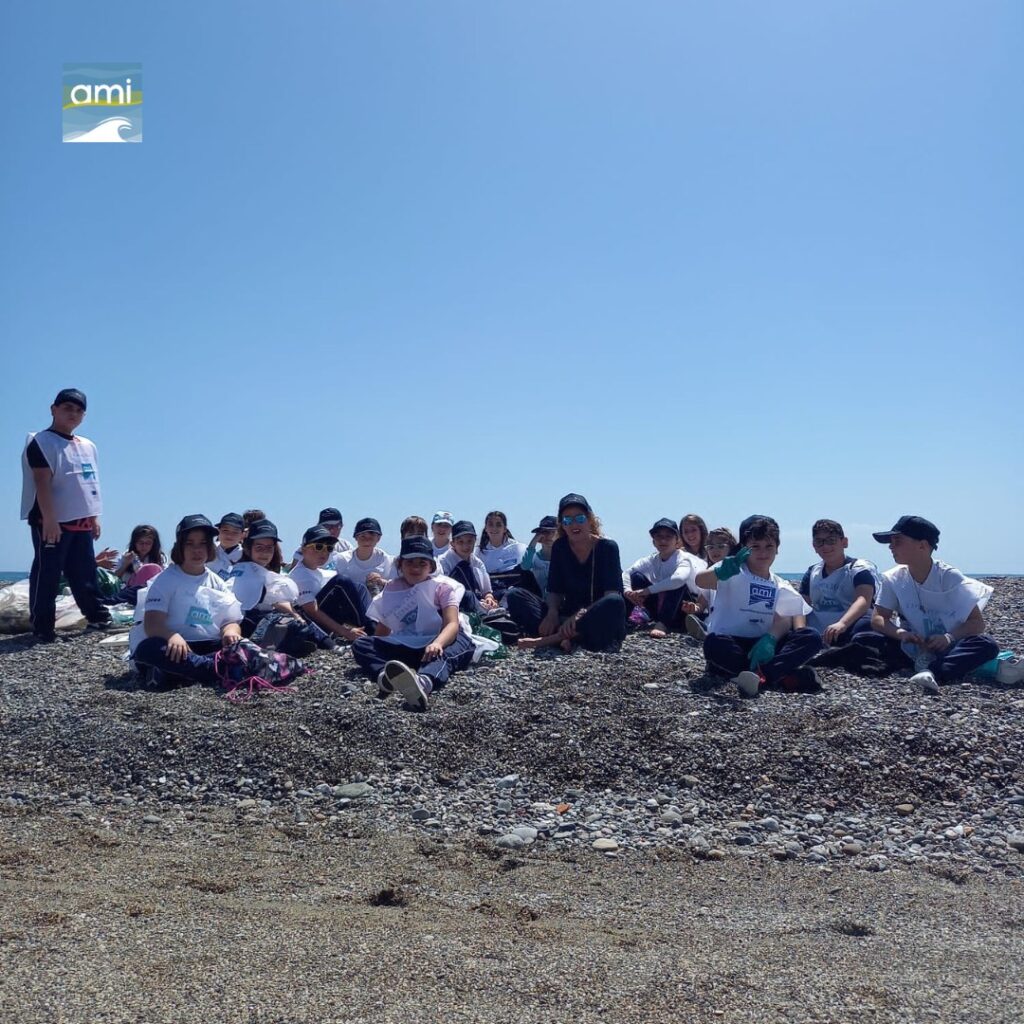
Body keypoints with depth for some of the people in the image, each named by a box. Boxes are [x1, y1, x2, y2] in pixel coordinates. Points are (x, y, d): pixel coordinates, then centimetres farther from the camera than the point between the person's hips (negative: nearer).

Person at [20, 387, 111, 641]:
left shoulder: (88, 446, 16)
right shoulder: (41, 442, -7)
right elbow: (42, 483, -17)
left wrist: (94, 517, 18)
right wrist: (49, 519, -24)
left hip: (81, 521, 7)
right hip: (52, 521, -7)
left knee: (85, 573, 13)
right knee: (47, 574, -3)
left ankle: (97, 617, 20)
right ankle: (42, 627, 1)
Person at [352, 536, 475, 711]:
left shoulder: (442, 586, 2)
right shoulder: (391, 591, 12)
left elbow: (453, 623, -14)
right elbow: (381, 634, 15)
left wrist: (437, 643, -37)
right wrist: (373, 655, -9)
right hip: (403, 648, 3)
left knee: (462, 644, -40)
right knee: (360, 645, -18)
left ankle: (423, 682, -74)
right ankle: (385, 675, -52)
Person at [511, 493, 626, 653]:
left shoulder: (607, 547, -7)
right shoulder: (559, 548, 4)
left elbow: (612, 595, -16)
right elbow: (554, 591, 2)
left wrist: (581, 614, -31)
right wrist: (552, 612, -21)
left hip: (600, 623, -3)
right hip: (567, 617, 3)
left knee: (615, 602, -37)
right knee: (515, 595, -12)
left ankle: (551, 639, -30)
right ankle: (566, 638, -33)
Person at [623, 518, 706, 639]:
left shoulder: (683, 558, -17)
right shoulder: (651, 560, -1)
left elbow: (679, 578, -40)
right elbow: (626, 573, -7)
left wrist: (647, 590, -37)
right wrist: (628, 591, -30)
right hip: (660, 605, 5)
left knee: (677, 583, -32)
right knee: (636, 576, -6)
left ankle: (662, 624, -39)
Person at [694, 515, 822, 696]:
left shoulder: (781, 587, 13)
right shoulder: (733, 573, -1)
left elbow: (782, 622, -2)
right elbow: (700, 581, -22)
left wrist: (770, 639, -26)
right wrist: (721, 572, -47)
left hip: (762, 646, 4)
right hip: (731, 643, -4)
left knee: (812, 637, -17)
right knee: (714, 644, -38)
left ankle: (759, 675, -37)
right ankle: (783, 676, -32)